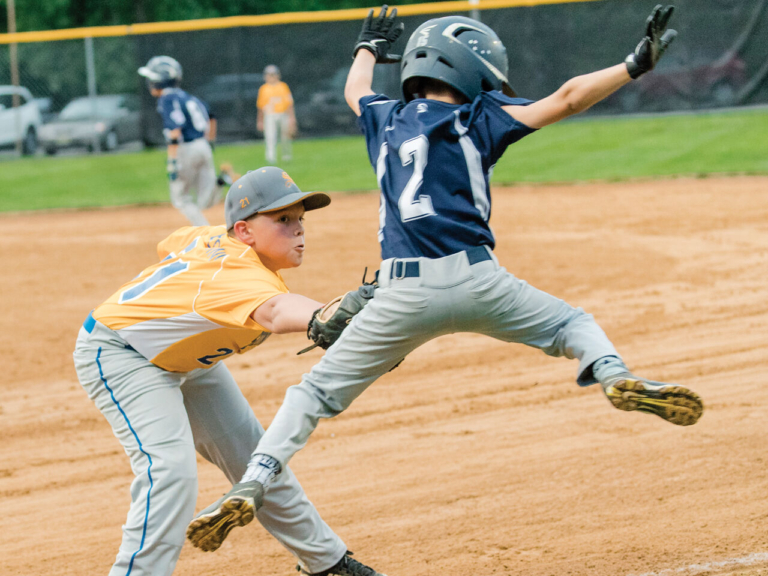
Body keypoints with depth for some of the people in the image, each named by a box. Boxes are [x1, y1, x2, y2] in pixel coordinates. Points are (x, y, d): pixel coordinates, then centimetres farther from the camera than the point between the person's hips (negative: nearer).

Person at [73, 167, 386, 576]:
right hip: (117, 354, -10)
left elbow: (169, 246, 8)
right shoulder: (236, 274, -40)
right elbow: (274, 312, -64)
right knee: (171, 468, -29)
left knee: (252, 456, 16)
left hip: (181, 355, 10)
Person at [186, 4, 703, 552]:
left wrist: (370, 48, 65)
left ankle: (254, 482, -6)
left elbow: (356, 90, 44)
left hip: (403, 294, 2)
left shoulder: (386, 119, 20)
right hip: (474, 280, -2)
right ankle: (614, 374, -15)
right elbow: (566, 100, 0)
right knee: (572, 323, 17)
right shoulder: (474, 117, 7)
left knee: (321, 388, 11)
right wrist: (637, 65, 5)